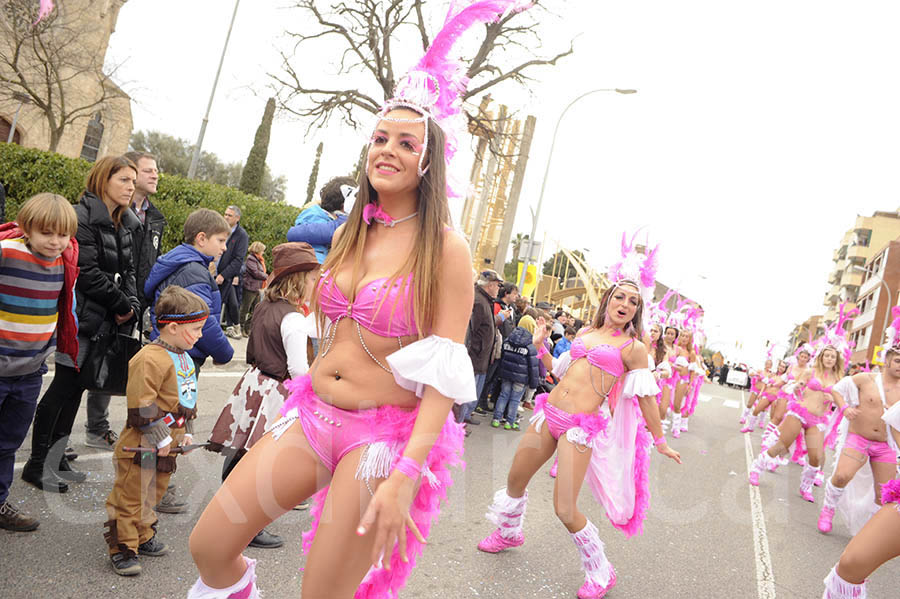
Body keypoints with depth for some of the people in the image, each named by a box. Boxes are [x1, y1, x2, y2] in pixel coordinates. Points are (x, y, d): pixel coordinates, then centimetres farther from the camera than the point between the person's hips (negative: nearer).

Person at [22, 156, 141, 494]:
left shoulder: (124, 224, 12)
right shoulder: (84, 217, -14)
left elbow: (127, 270, 12)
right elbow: (87, 273, -20)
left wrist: (132, 305, -5)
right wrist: (122, 305, -12)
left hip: (102, 320, 8)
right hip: (80, 317, -8)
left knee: (77, 385, 12)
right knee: (65, 386, -3)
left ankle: (55, 458, 22)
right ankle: (37, 466, 9)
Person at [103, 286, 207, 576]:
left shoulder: (184, 358, 9)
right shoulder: (149, 359, -22)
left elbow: (188, 399, 19)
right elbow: (141, 406, -23)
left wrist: (186, 432, 12)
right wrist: (161, 438, -19)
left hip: (168, 445, 9)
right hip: (142, 446, -9)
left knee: (153, 493, 21)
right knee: (130, 496, 2)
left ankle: (142, 536, 37)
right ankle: (122, 548, 14)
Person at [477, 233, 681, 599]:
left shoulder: (633, 347, -4)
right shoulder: (585, 333, 11)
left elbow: (646, 397, 1)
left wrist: (660, 441, 4)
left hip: (582, 427, -6)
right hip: (550, 414, 6)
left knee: (565, 510, -10)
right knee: (515, 480, 18)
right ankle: (509, 533, 49)